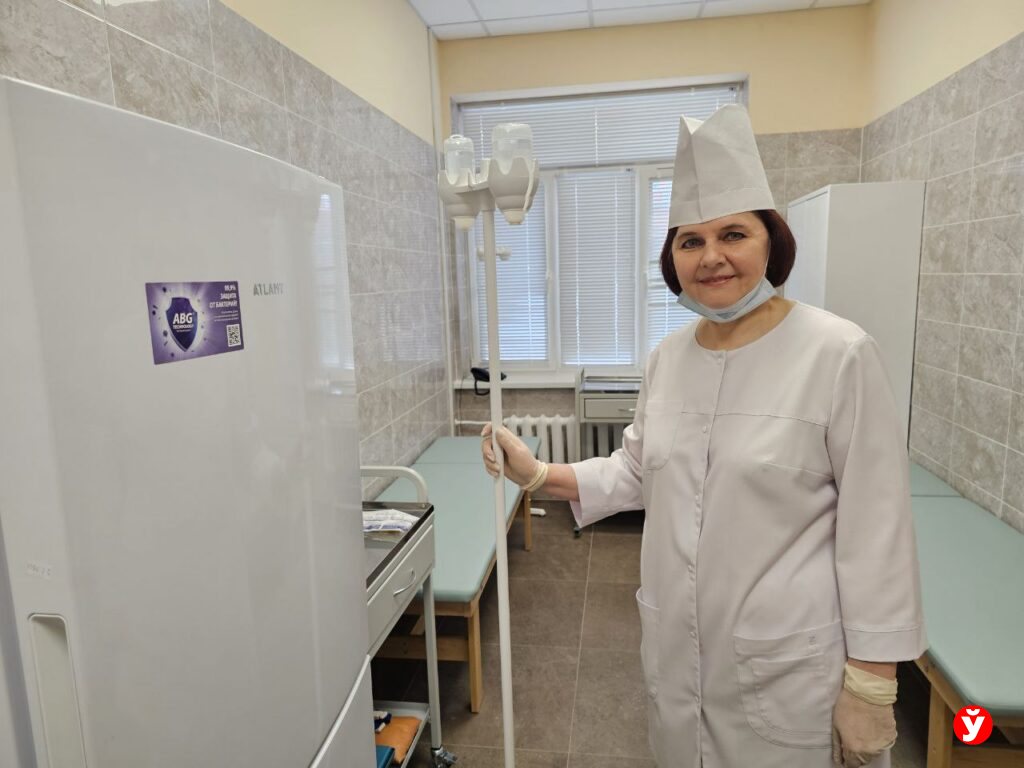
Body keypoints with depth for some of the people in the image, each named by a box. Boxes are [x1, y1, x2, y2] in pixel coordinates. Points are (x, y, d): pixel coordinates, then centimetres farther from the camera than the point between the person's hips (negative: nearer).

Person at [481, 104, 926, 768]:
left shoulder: (838, 354, -16)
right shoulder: (669, 357, 1)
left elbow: (876, 530, -14)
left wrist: (871, 684, -11)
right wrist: (538, 474, -2)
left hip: (788, 665, -5)